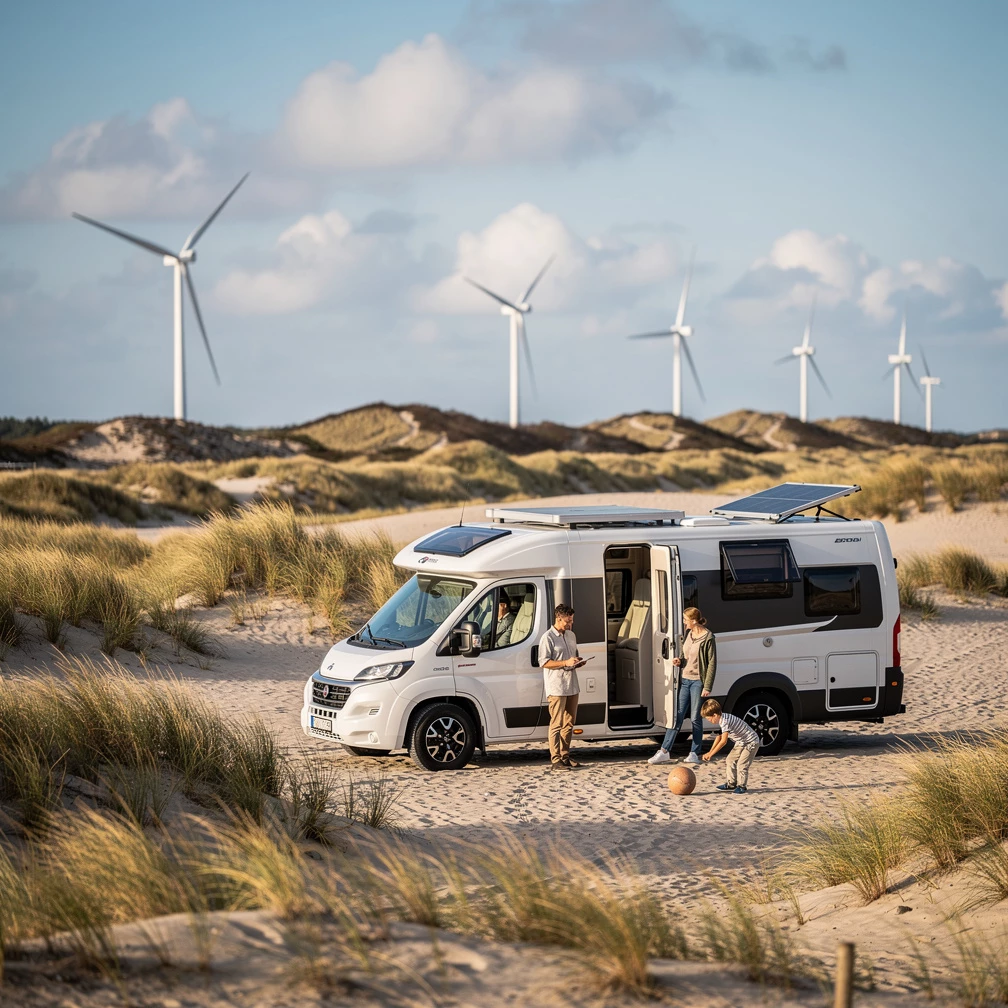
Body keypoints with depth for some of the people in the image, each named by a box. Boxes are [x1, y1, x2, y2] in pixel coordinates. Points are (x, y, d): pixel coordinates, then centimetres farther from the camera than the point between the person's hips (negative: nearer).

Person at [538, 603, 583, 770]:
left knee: (569, 723, 11)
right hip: (556, 687, -8)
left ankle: (565, 757, 19)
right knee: (557, 724, -9)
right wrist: (566, 663, -21)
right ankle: (555, 760, -9)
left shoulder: (571, 635, 16)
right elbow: (544, 662, -14)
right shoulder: (548, 638, -9)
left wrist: (578, 662, 6)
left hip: (572, 686, 8)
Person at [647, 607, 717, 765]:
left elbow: (712, 664, -11)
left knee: (696, 718, 1)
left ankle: (695, 753, 11)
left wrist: (707, 687, -14)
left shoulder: (707, 638, -11)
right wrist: (680, 661, 1)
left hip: (698, 681, -6)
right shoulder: (688, 635, 11)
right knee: (677, 716, 4)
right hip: (685, 680, 6)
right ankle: (664, 752, 2)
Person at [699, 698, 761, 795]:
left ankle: (742, 786, -4)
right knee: (730, 761, 10)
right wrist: (710, 752, 6)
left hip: (751, 742, -10)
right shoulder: (722, 719, 2)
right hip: (741, 743, 10)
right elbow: (719, 737, 12)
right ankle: (731, 784, 18)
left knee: (741, 764, -15)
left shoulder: (725, 722, -29)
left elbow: (723, 741, -33)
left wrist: (711, 754, -28)